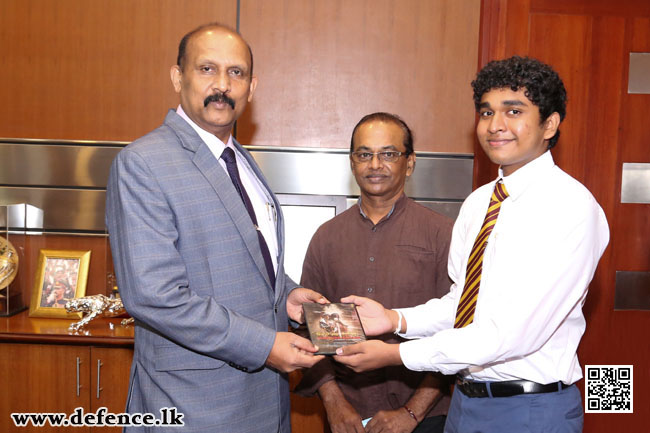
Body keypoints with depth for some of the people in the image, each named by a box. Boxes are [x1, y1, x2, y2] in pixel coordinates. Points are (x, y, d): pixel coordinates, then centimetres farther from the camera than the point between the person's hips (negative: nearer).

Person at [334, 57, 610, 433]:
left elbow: (515, 331, -24)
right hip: (466, 398, 6)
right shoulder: (477, 203, 6)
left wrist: (397, 354, -22)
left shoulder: (571, 207, -19)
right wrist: (395, 319, -8)